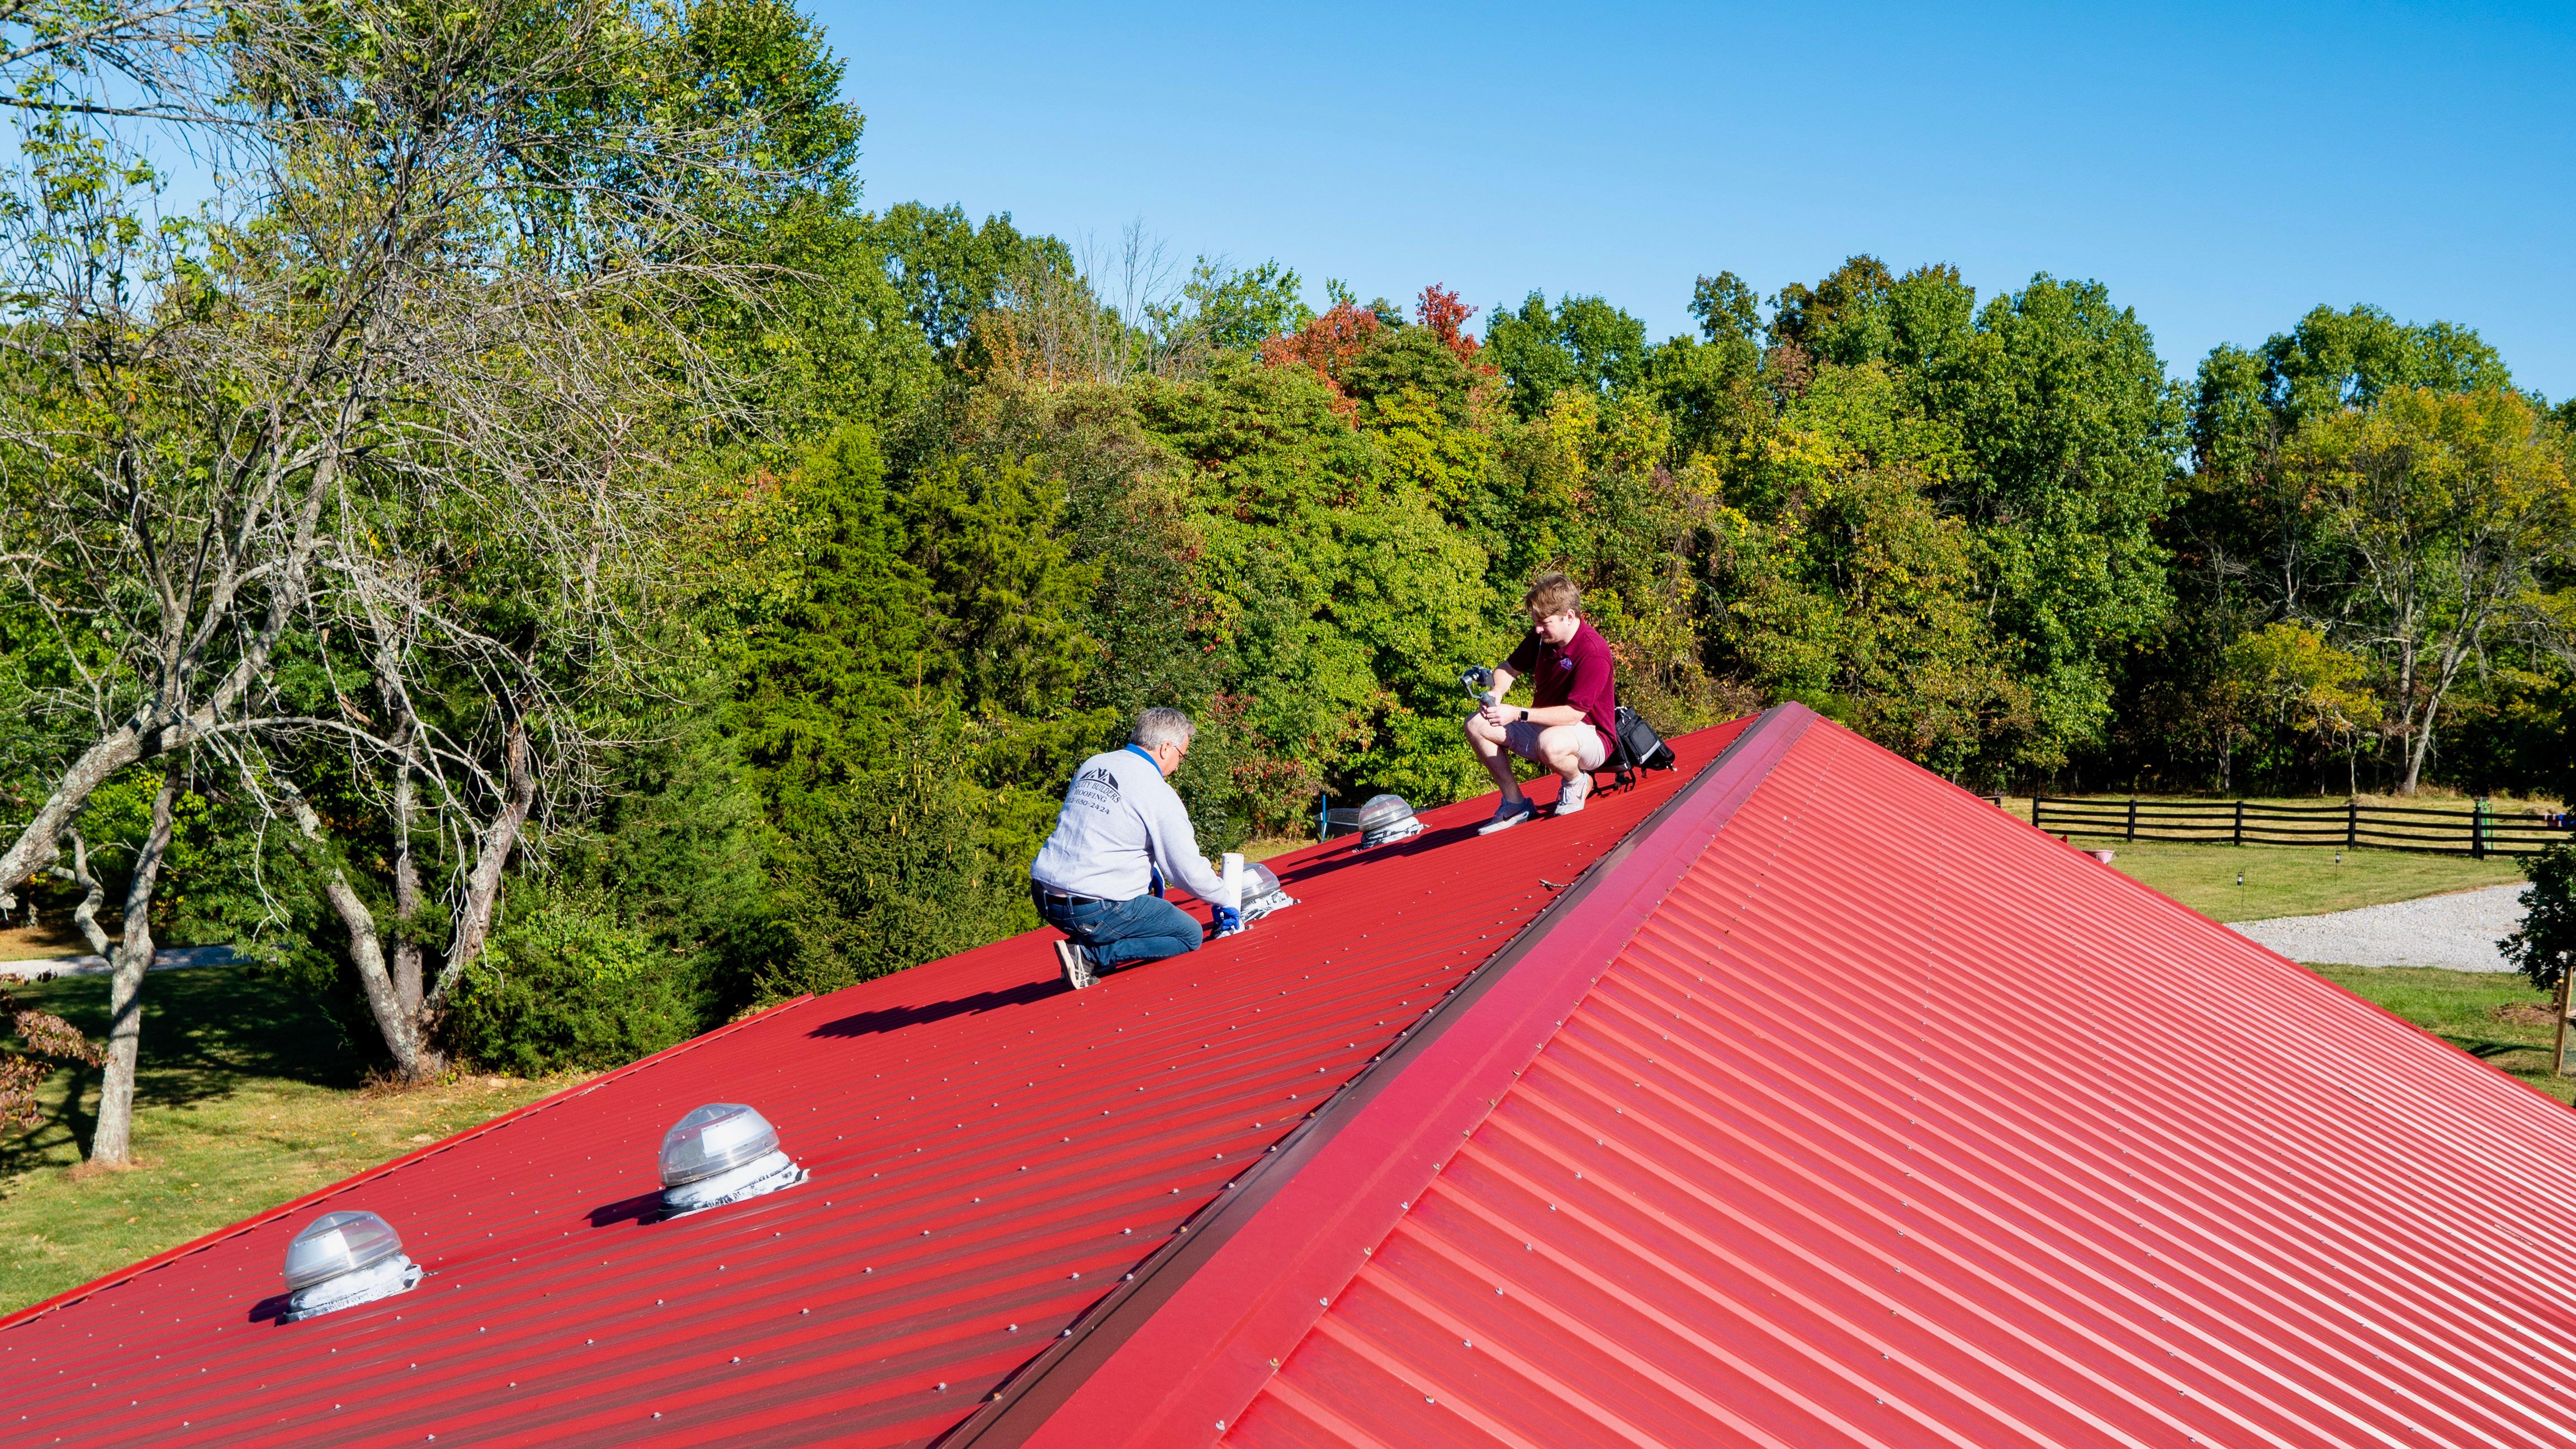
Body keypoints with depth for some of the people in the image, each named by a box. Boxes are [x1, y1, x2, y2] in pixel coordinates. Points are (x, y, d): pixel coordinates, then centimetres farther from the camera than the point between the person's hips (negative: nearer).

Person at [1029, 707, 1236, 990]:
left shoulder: (1092, 765, 11)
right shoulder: (1157, 794, -9)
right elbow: (1189, 869, -4)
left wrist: (1150, 871, 27)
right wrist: (1224, 898, 15)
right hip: (1095, 911, -8)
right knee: (1190, 935, 7)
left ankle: (1086, 948, 11)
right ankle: (1090, 956, -6)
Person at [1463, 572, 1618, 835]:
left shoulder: (1593, 653, -26)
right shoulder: (1541, 636, -2)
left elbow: (1573, 714, -28)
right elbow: (1510, 668, 11)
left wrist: (1518, 714, -31)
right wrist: (1497, 692, -13)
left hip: (1591, 737, -8)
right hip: (1543, 728, 8)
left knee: (1550, 743, -43)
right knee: (1477, 725, -8)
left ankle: (1577, 782, -6)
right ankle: (1515, 803, -4)